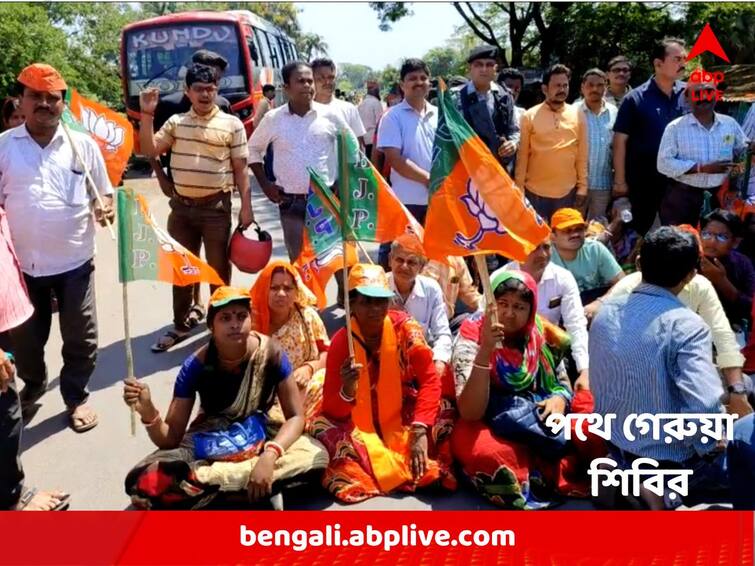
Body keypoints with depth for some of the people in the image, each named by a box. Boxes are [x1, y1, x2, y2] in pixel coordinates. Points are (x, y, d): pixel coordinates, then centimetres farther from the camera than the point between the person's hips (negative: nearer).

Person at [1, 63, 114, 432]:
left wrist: (104, 208, -15)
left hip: (74, 261, -1)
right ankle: (33, 385, 43)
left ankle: (76, 397, 29)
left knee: (80, 338, 8)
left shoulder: (84, 145, 1)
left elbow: (103, 194, 7)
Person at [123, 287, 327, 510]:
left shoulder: (270, 353, -19)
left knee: (316, 457, -30)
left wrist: (269, 455, -34)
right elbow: (170, 439, -18)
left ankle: (203, 480, -24)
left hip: (258, 439, 1)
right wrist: (147, 411, -39)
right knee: (142, 483, -26)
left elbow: (295, 416, -16)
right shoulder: (197, 365, -19)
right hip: (207, 444, -1)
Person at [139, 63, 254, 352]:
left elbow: (240, 168, -2)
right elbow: (149, 150, 2)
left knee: (218, 267, 7)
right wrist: (147, 115, -8)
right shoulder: (175, 122, 6)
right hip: (181, 206, 3)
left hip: (216, 207, -3)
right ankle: (181, 324, 24)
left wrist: (246, 206, -6)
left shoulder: (232, 124, -2)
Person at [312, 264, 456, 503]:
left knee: (443, 410, -24)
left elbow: (430, 379, -14)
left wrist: (420, 430, -26)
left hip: (404, 416, 1)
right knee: (322, 426, -27)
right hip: (360, 425, 0)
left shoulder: (405, 326, -13)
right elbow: (331, 411, -14)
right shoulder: (341, 342, -15)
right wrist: (347, 391, -37)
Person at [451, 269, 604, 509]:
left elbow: (564, 384, 12)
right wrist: (485, 350, -36)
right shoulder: (471, 340, -14)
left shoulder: (541, 335, 0)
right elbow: (469, 413, -25)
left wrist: (559, 400, -14)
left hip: (542, 418, 4)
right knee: (489, 454, -37)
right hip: (490, 427, -4)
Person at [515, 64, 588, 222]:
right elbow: (522, 155, 0)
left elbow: (582, 154, 6)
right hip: (535, 191, -2)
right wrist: (519, 187, -3)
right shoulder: (530, 116, -2)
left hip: (567, 191, 2)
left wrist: (582, 186, 3)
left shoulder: (578, 115, 3)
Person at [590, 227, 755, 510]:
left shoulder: (605, 312, -4)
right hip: (671, 466, -7)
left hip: (616, 453, 7)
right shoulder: (686, 325, -23)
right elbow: (705, 409, -33)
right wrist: (709, 445, -13)